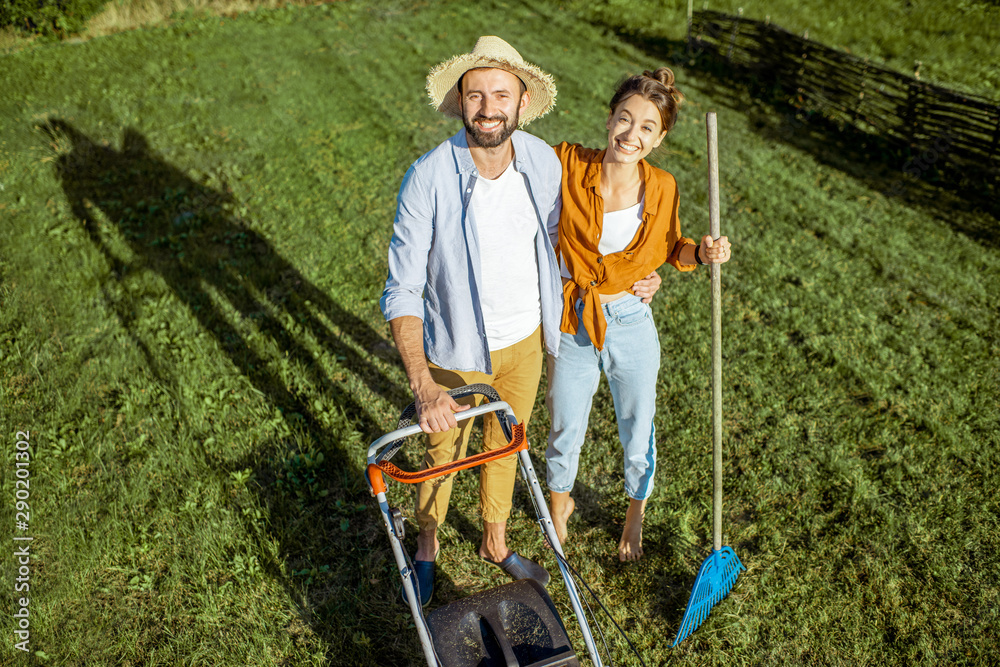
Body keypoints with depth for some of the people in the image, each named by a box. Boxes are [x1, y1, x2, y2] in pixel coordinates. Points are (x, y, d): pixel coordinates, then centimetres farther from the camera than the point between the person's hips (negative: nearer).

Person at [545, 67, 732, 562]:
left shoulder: (661, 188, -10)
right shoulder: (567, 165, -18)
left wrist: (701, 252, -14)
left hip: (632, 327, 1)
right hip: (573, 326, -1)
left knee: (638, 439, 18)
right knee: (565, 434, 18)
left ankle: (635, 515, 50)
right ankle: (559, 503, 52)